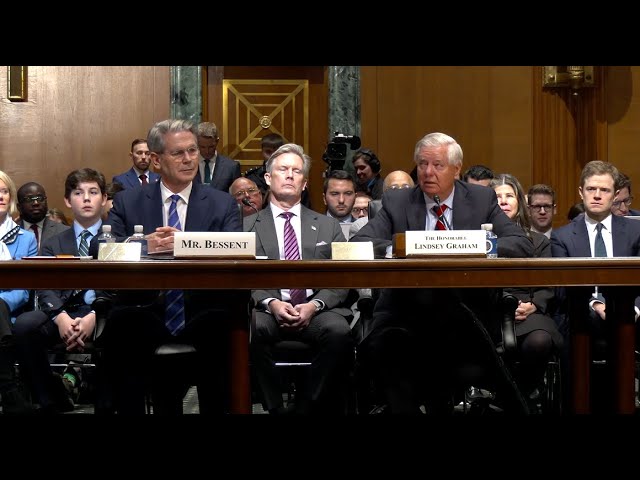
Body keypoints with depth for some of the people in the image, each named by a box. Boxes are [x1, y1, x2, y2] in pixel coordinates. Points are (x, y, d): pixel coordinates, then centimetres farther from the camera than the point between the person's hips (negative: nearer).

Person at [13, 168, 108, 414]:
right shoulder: (53, 244, 20)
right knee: (24, 324, -27)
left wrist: (94, 317, -20)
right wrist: (61, 317, -18)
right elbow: (45, 289, 5)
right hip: (66, 310, 3)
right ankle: (52, 402, -14)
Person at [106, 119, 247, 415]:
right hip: (146, 318, 0)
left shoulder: (223, 205, 12)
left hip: (201, 321, 0)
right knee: (120, 322, -32)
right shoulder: (127, 203, 13)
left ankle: (214, 409, -14)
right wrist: (144, 248, -19)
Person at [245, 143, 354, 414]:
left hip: (317, 310, 1)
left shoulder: (328, 226, 19)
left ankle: (311, 407, -18)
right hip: (267, 310, -1)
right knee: (252, 329, -35)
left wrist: (314, 305, -11)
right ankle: (276, 408, -20)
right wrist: (271, 303, -15)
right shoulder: (248, 226, 15)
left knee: (339, 331, -33)